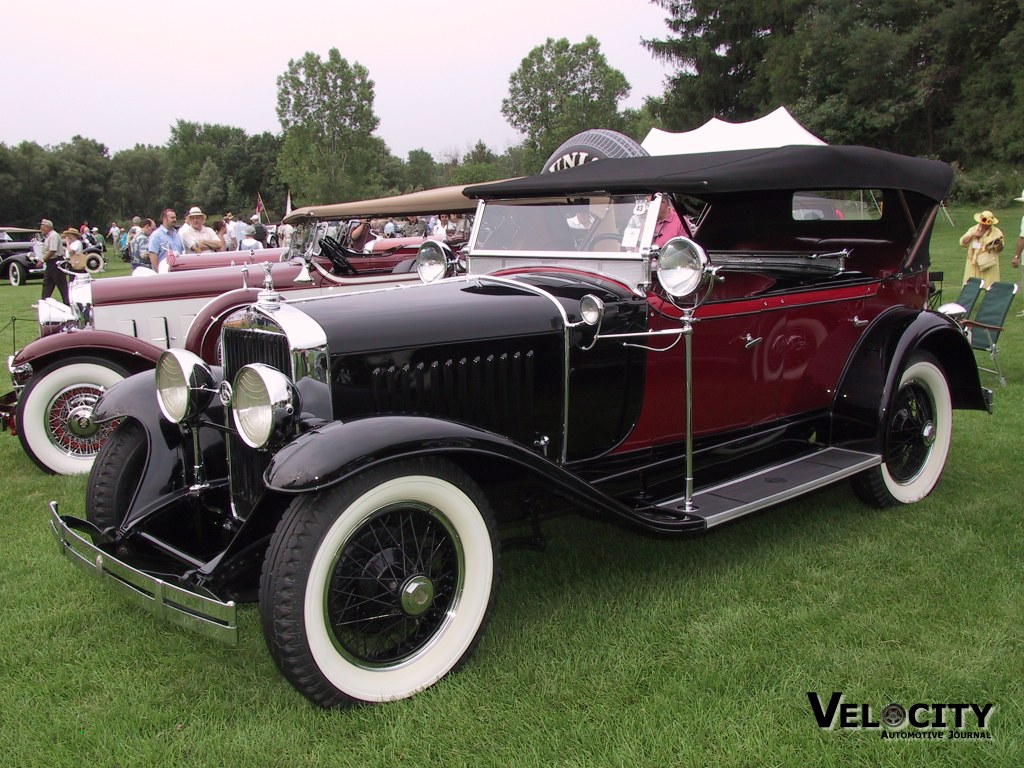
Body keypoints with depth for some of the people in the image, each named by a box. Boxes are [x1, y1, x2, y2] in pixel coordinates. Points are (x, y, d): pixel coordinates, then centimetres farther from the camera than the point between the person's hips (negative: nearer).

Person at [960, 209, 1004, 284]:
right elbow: (962, 243, 5)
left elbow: (999, 250, -3)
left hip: (988, 266, -3)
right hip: (973, 266, 3)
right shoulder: (973, 229, 9)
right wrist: (972, 235, -8)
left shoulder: (996, 232, -1)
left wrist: (999, 244, -25)